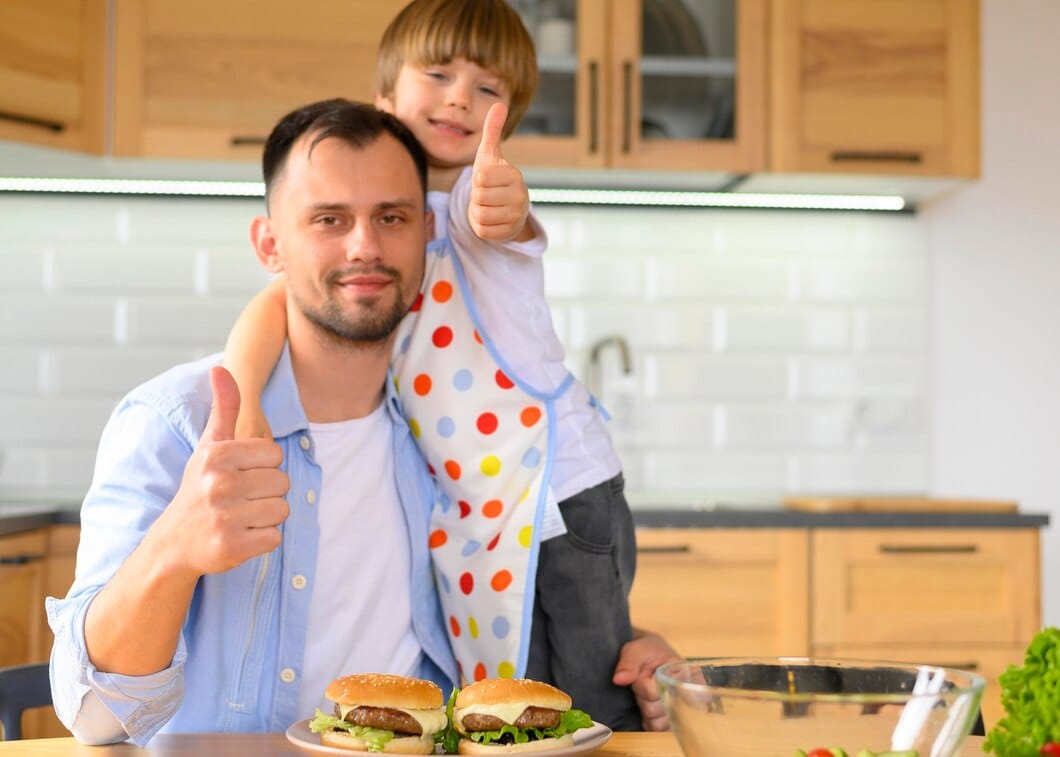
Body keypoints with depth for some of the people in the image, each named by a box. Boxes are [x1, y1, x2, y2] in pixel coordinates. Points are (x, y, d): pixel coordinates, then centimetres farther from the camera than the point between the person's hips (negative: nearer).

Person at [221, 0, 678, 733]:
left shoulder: (479, 194, -6)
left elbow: (495, 218, -30)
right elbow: (276, 302, -7)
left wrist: (502, 207, -54)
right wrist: (239, 399, -25)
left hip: (564, 489, -4)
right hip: (463, 521, 4)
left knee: (602, 711, -3)